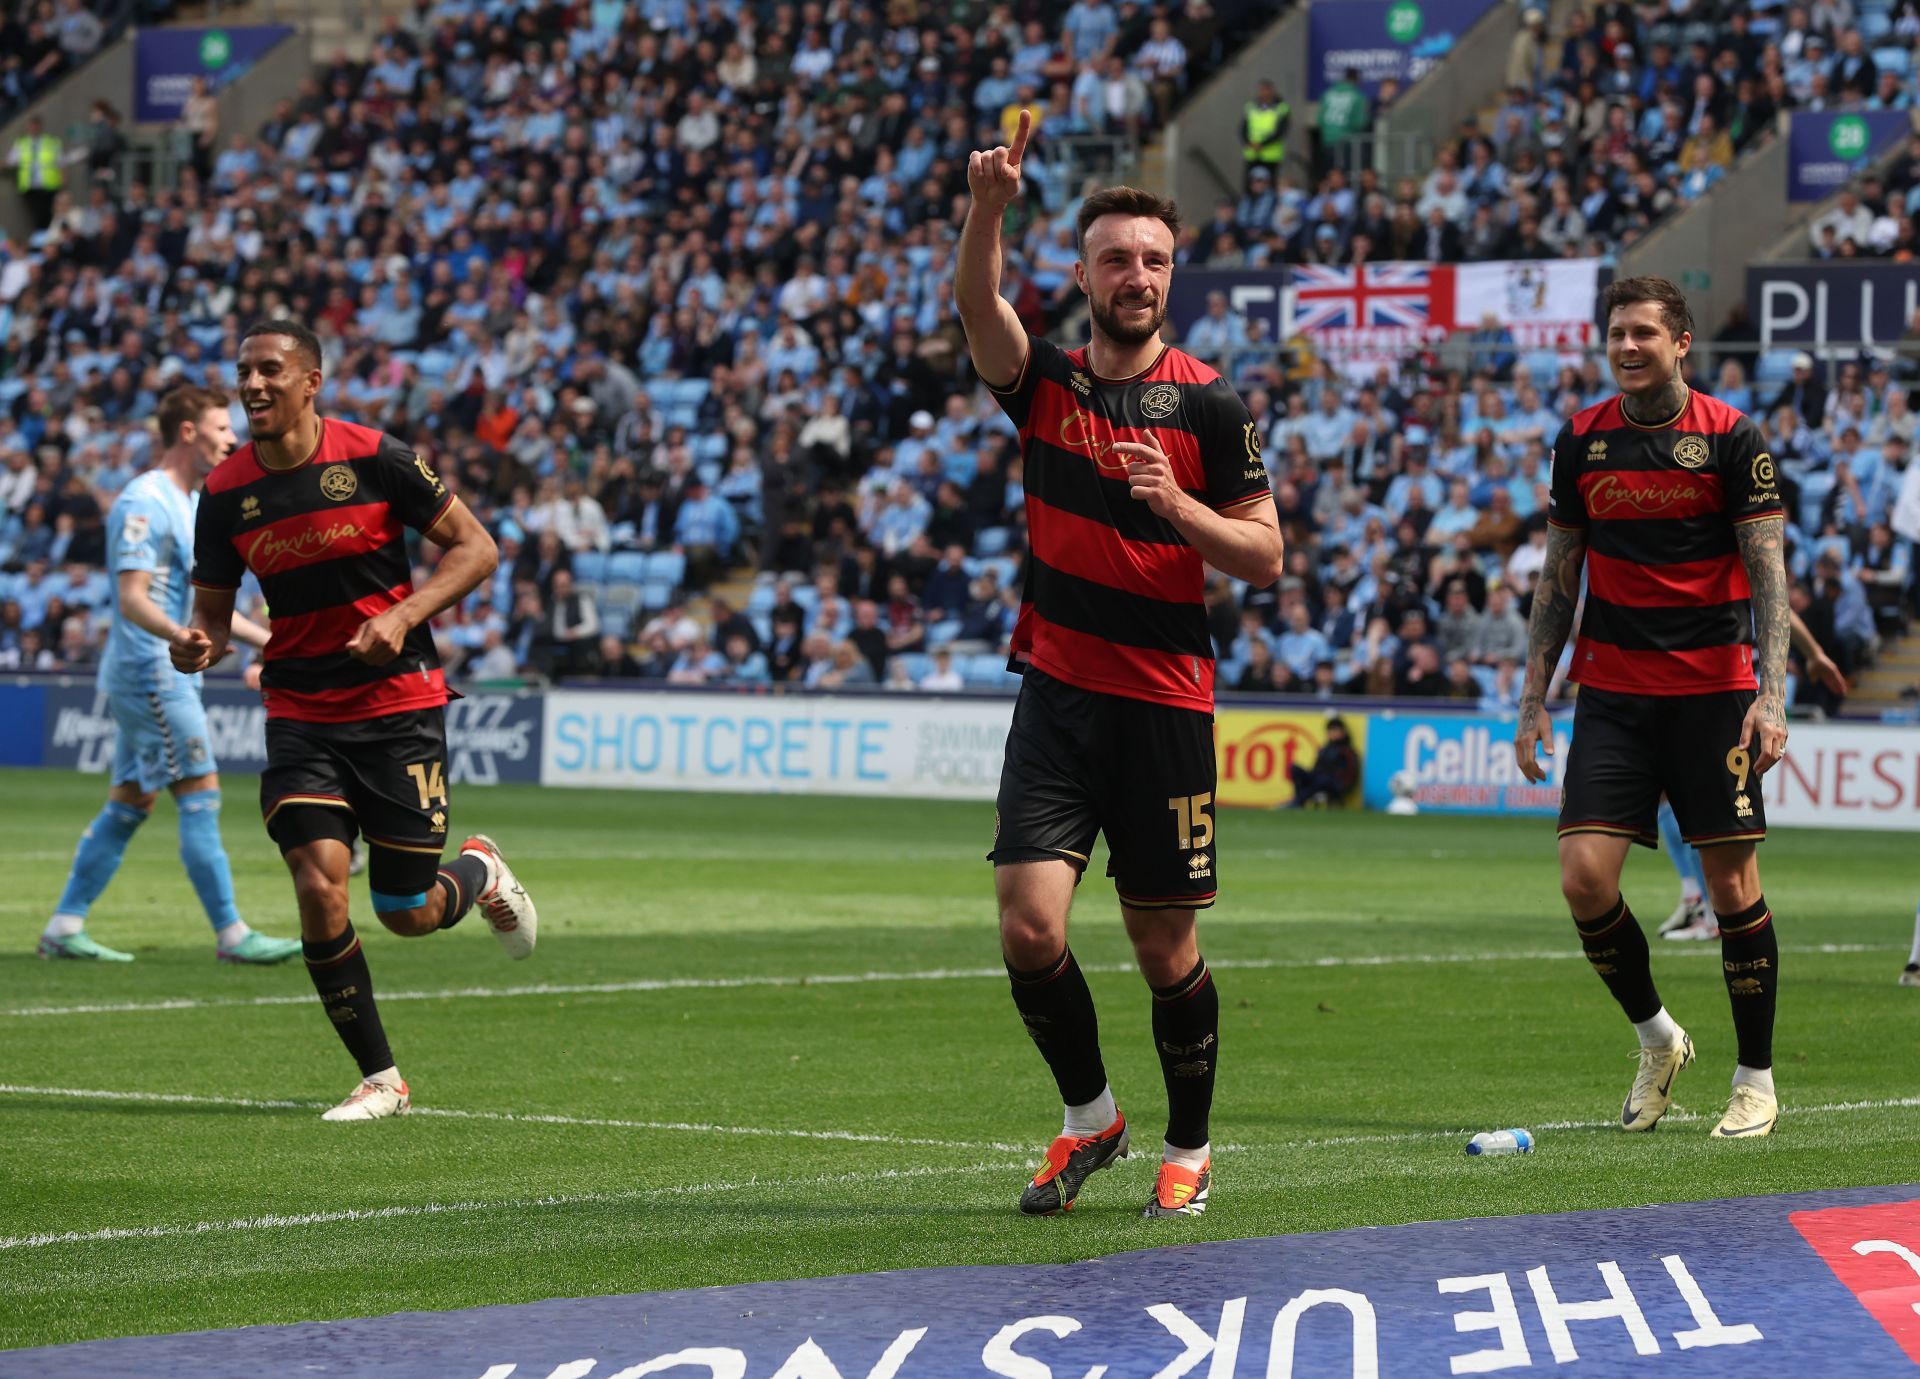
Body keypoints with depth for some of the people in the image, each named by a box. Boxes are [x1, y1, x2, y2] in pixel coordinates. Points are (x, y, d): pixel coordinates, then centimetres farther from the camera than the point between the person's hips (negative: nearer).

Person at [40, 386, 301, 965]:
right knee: (201, 797, -10)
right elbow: (133, 599, -22)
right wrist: (182, 637, -38)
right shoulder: (145, 504, -15)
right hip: (150, 672, -10)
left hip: (169, 674, 10)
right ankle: (232, 935, -8)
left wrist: (267, 641, 22)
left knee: (130, 802, 10)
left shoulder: (192, 504, 16)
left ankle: (64, 928, 13)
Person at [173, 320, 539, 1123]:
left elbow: (474, 548, -4)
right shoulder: (226, 493, -1)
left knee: (407, 914, 1)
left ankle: (481, 873, 39)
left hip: (399, 703, -2)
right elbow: (213, 604, 9)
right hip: (300, 716, 2)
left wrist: (401, 617, -18)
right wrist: (200, 642, -15)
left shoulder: (373, 460, -10)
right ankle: (380, 1079, 0)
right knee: (319, 887, -15)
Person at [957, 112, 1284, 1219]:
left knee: (1165, 947, 4)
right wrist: (989, 205, -34)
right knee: (1030, 926, -11)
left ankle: (1190, 1150, 23)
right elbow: (978, 307, -16)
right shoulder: (1046, 383, 4)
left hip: (1166, 701, -2)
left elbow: (1265, 558, -2)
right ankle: (1091, 1117, 12)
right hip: (1057, 694, 2)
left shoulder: (1209, 406, -2)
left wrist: (1177, 505, -20)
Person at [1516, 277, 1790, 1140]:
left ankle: (1756, 1077, 12)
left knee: (1732, 881, -2)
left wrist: (1770, 695, -17)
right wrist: (1534, 697, 7)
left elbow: (1768, 572, -6)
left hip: (1713, 690, -3)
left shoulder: (1731, 438, -4)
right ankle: (1655, 1039, 13)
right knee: (1584, 875, -9)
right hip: (1611, 692, 3)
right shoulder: (1581, 442, 6)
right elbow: (1558, 577, 12)